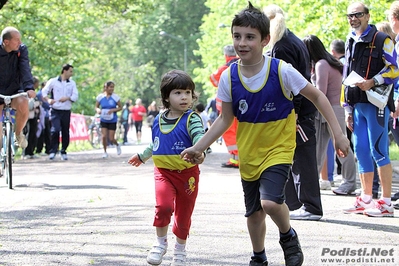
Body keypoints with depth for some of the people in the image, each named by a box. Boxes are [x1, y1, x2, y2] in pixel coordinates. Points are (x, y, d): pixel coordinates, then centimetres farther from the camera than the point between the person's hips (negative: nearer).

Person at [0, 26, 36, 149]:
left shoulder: (22, 49, -8)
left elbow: (25, 68, -21)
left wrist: (29, 87, -36)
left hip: (15, 91, 0)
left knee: (23, 104, -33)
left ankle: (18, 133, -7)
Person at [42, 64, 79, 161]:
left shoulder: (72, 83, 11)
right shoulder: (53, 81, 2)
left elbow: (75, 96, 3)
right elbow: (44, 92, 2)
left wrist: (67, 98, -17)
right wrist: (48, 99, -18)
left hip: (66, 111, 3)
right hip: (55, 110, -3)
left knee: (65, 133, 5)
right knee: (55, 130, -18)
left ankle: (63, 152, 20)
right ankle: (53, 151, -6)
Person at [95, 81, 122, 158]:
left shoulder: (115, 97, -7)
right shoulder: (100, 96, -4)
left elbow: (120, 107, 0)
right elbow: (96, 107, 7)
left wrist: (113, 110, -18)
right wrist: (98, 110, -16)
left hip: (112, 120, -1)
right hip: (103, 120, 1)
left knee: (111, 139, -2)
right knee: (104, 136, -11)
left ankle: (117, 145, 32)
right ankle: (105, 152, 9)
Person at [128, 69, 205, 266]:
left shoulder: (191, 119, -11)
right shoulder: (158, 120, 4)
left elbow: (200, 137, -30)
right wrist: (142, 156, 37)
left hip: (187, 173, -2)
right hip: (163, 172, 2)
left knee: (183, 214, 10)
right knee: (163, 205, -22)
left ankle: (180, 250, 32)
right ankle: (161, 243, 0)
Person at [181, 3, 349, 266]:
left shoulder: (282, 71, -17)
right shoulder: (229, 77, -9)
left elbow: (317, 97, -7)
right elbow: (226, 119, 3)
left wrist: (338, 133, -10)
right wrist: (198, 148, -1)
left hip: (278, 147, -4)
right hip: (248, 153, 4)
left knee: (270, 201, -25)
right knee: (254, 212, 13)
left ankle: (289, 237, 6)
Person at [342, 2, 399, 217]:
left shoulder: (381, 40, -3)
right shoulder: (350, 42, 19)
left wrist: (372, 82, -20)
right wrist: (347, 108, 18)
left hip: (375, 103, -7)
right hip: (356, 104, 7)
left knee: (378, 151, -8)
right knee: (360, 150, 8)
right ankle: (366, 199, 16)